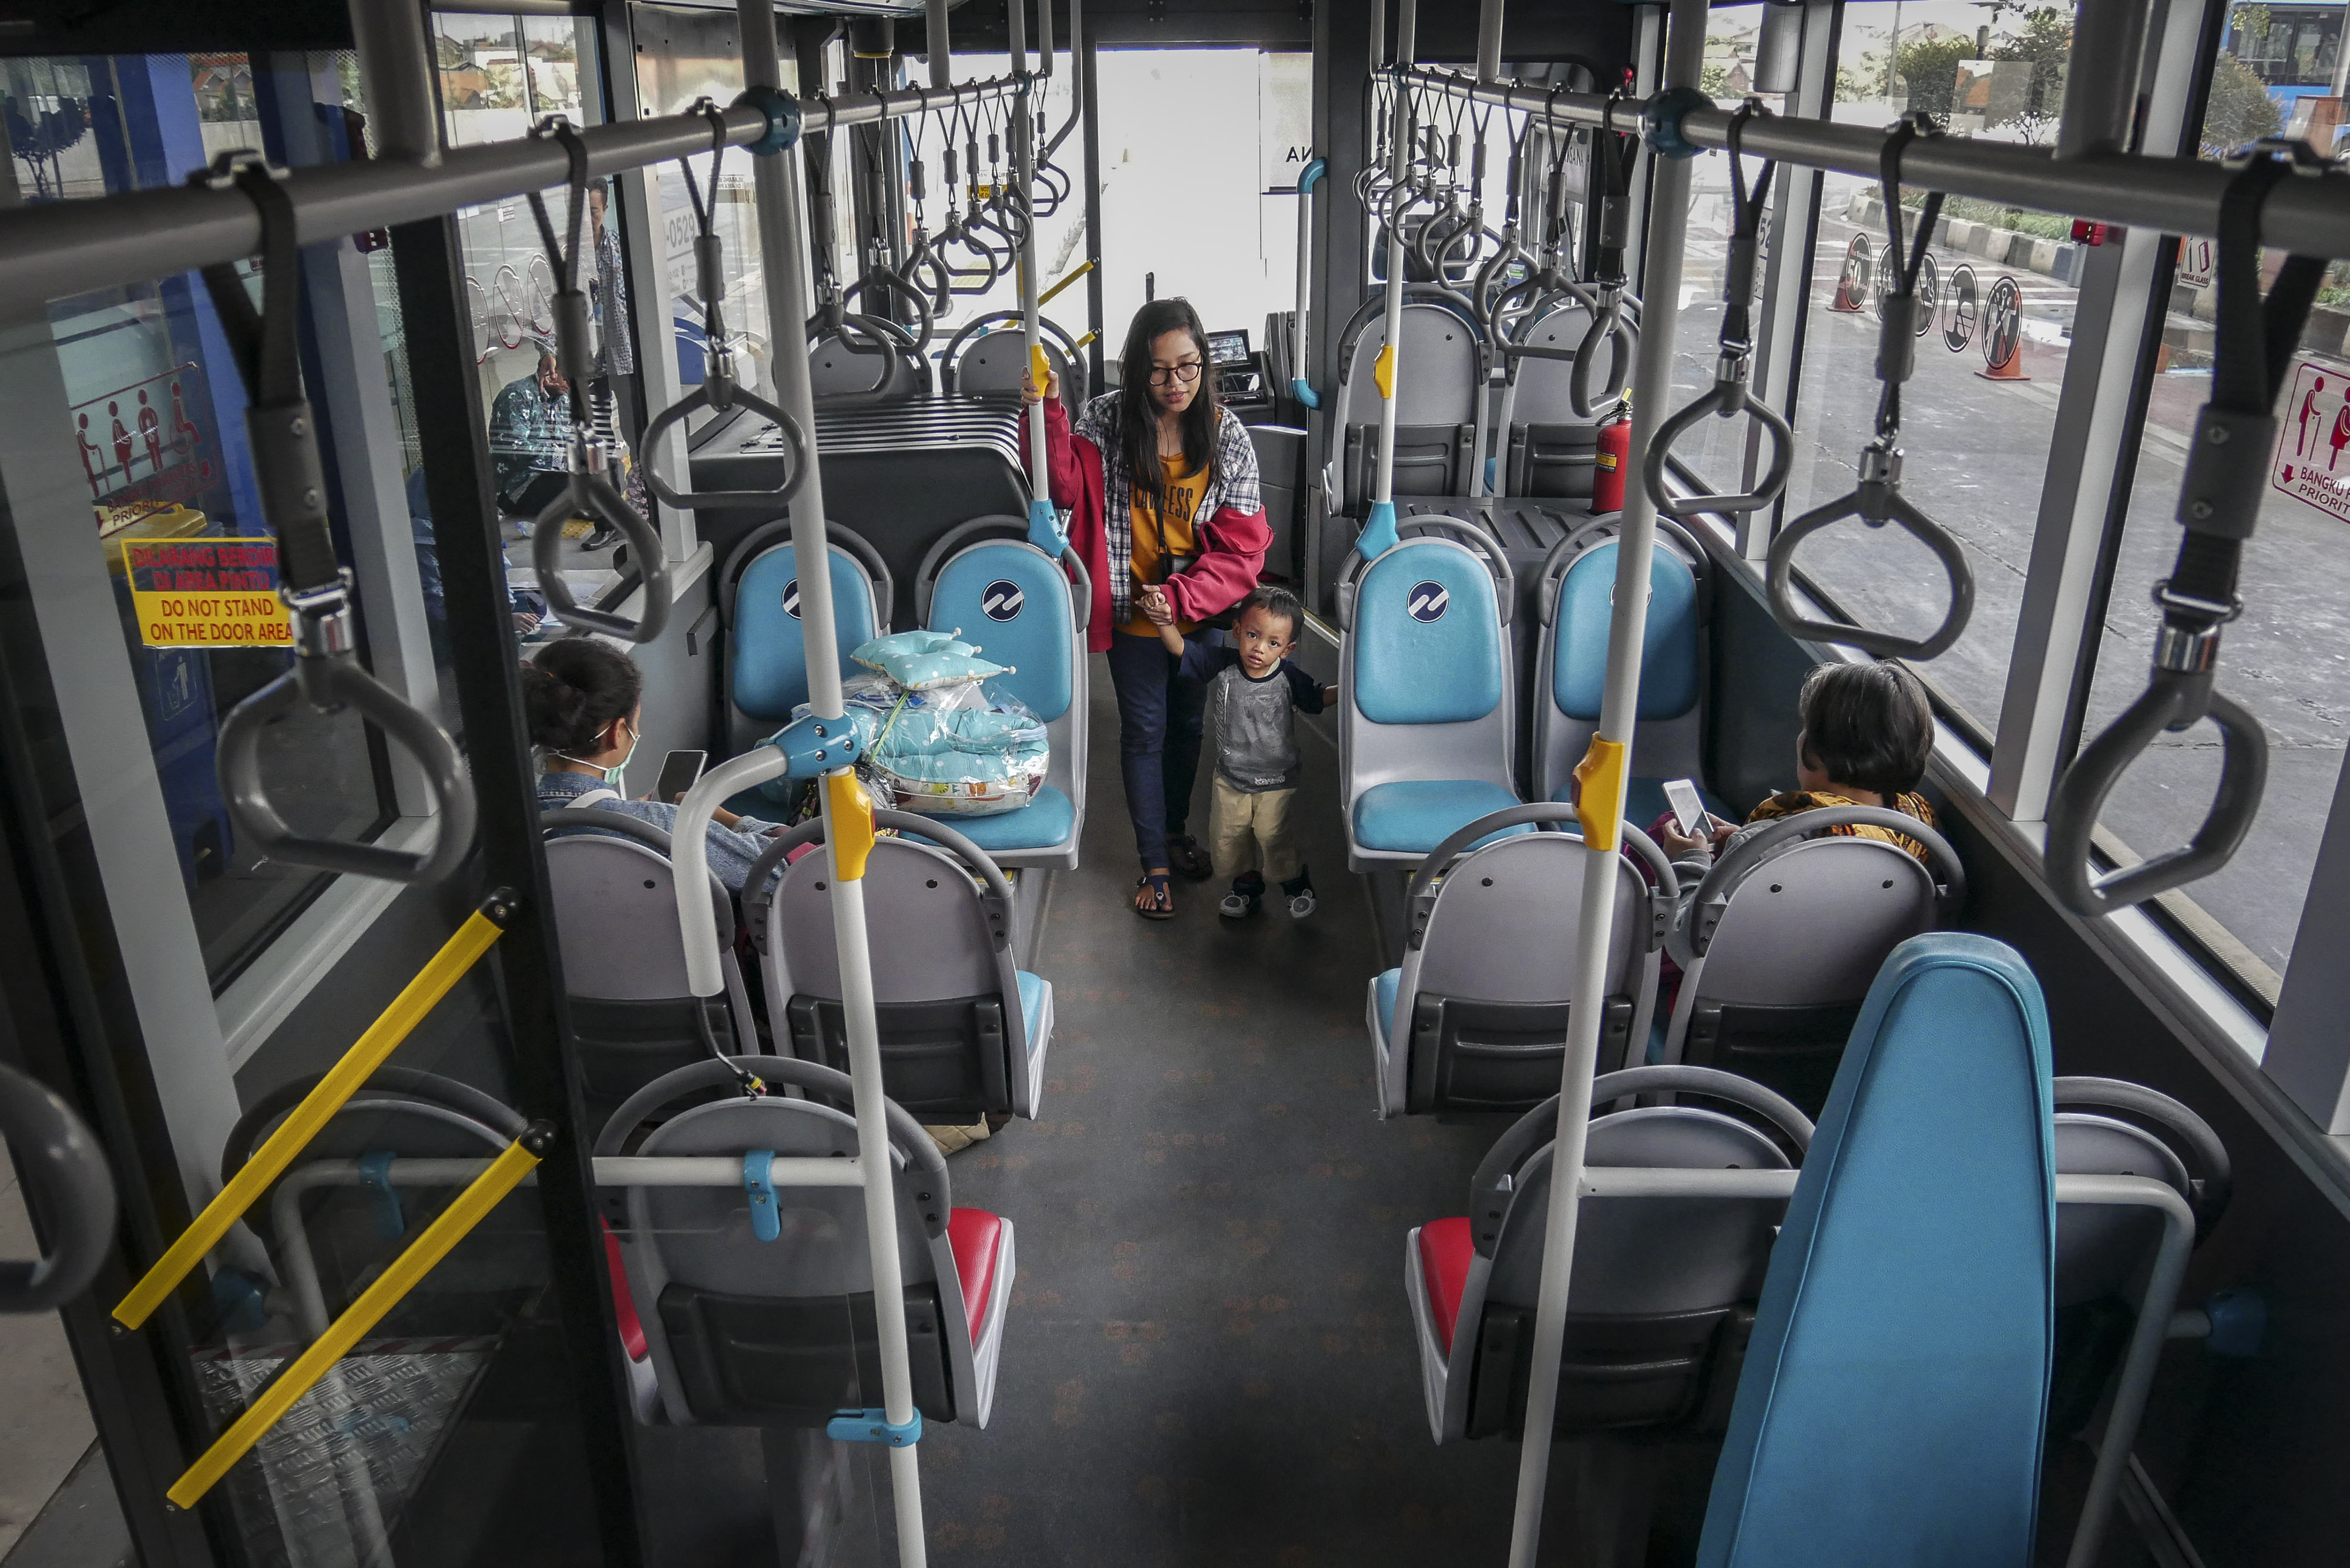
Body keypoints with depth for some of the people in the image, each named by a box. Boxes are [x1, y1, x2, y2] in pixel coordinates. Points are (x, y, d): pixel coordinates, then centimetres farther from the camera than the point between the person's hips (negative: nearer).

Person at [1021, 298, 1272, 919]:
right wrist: (1048, 414, -32)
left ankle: (1176, 829, 42)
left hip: (1200, 611, 2)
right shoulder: (1107, 419, -10)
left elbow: (1241, 544, -13)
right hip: (1132, 609, -2)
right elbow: (1068, 486, -18)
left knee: (1187, 724, 19)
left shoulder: (1227, 434, -11)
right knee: (1144, 731, 6)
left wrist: (1182, 597, -23)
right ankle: (1154, 861, 20)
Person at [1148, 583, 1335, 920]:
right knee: (1226, 839, 14)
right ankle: (1247, 883, 41)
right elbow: (1180, 648, -18)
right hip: (1229, 778, 3)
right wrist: (1163, 617, -37)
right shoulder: (1222, 665, -15)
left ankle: (1296, 881, 25)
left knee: (1273, 836, -5)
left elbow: (1317, 699, 3)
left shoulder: (1289, 678, -15)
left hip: (1276, 781, -3)